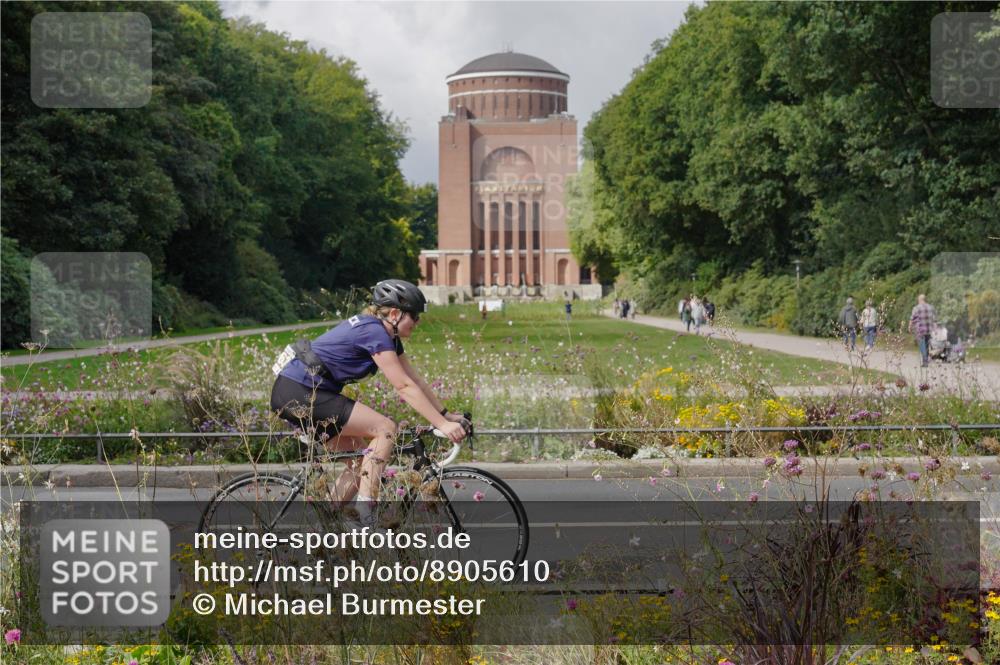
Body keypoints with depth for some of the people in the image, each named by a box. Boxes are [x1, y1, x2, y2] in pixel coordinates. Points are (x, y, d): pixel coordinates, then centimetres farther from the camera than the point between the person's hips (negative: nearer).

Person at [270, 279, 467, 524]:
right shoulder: (374, 332, -18)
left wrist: (447, 414, 10)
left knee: (363, 458, 10)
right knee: (385, 429, -13)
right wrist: (442, 424, -22)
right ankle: (364, 509, -16)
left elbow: (415, 379, 14)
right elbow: (405, 387, -21)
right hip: (299, 393, -10)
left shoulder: (388, 335, 12)